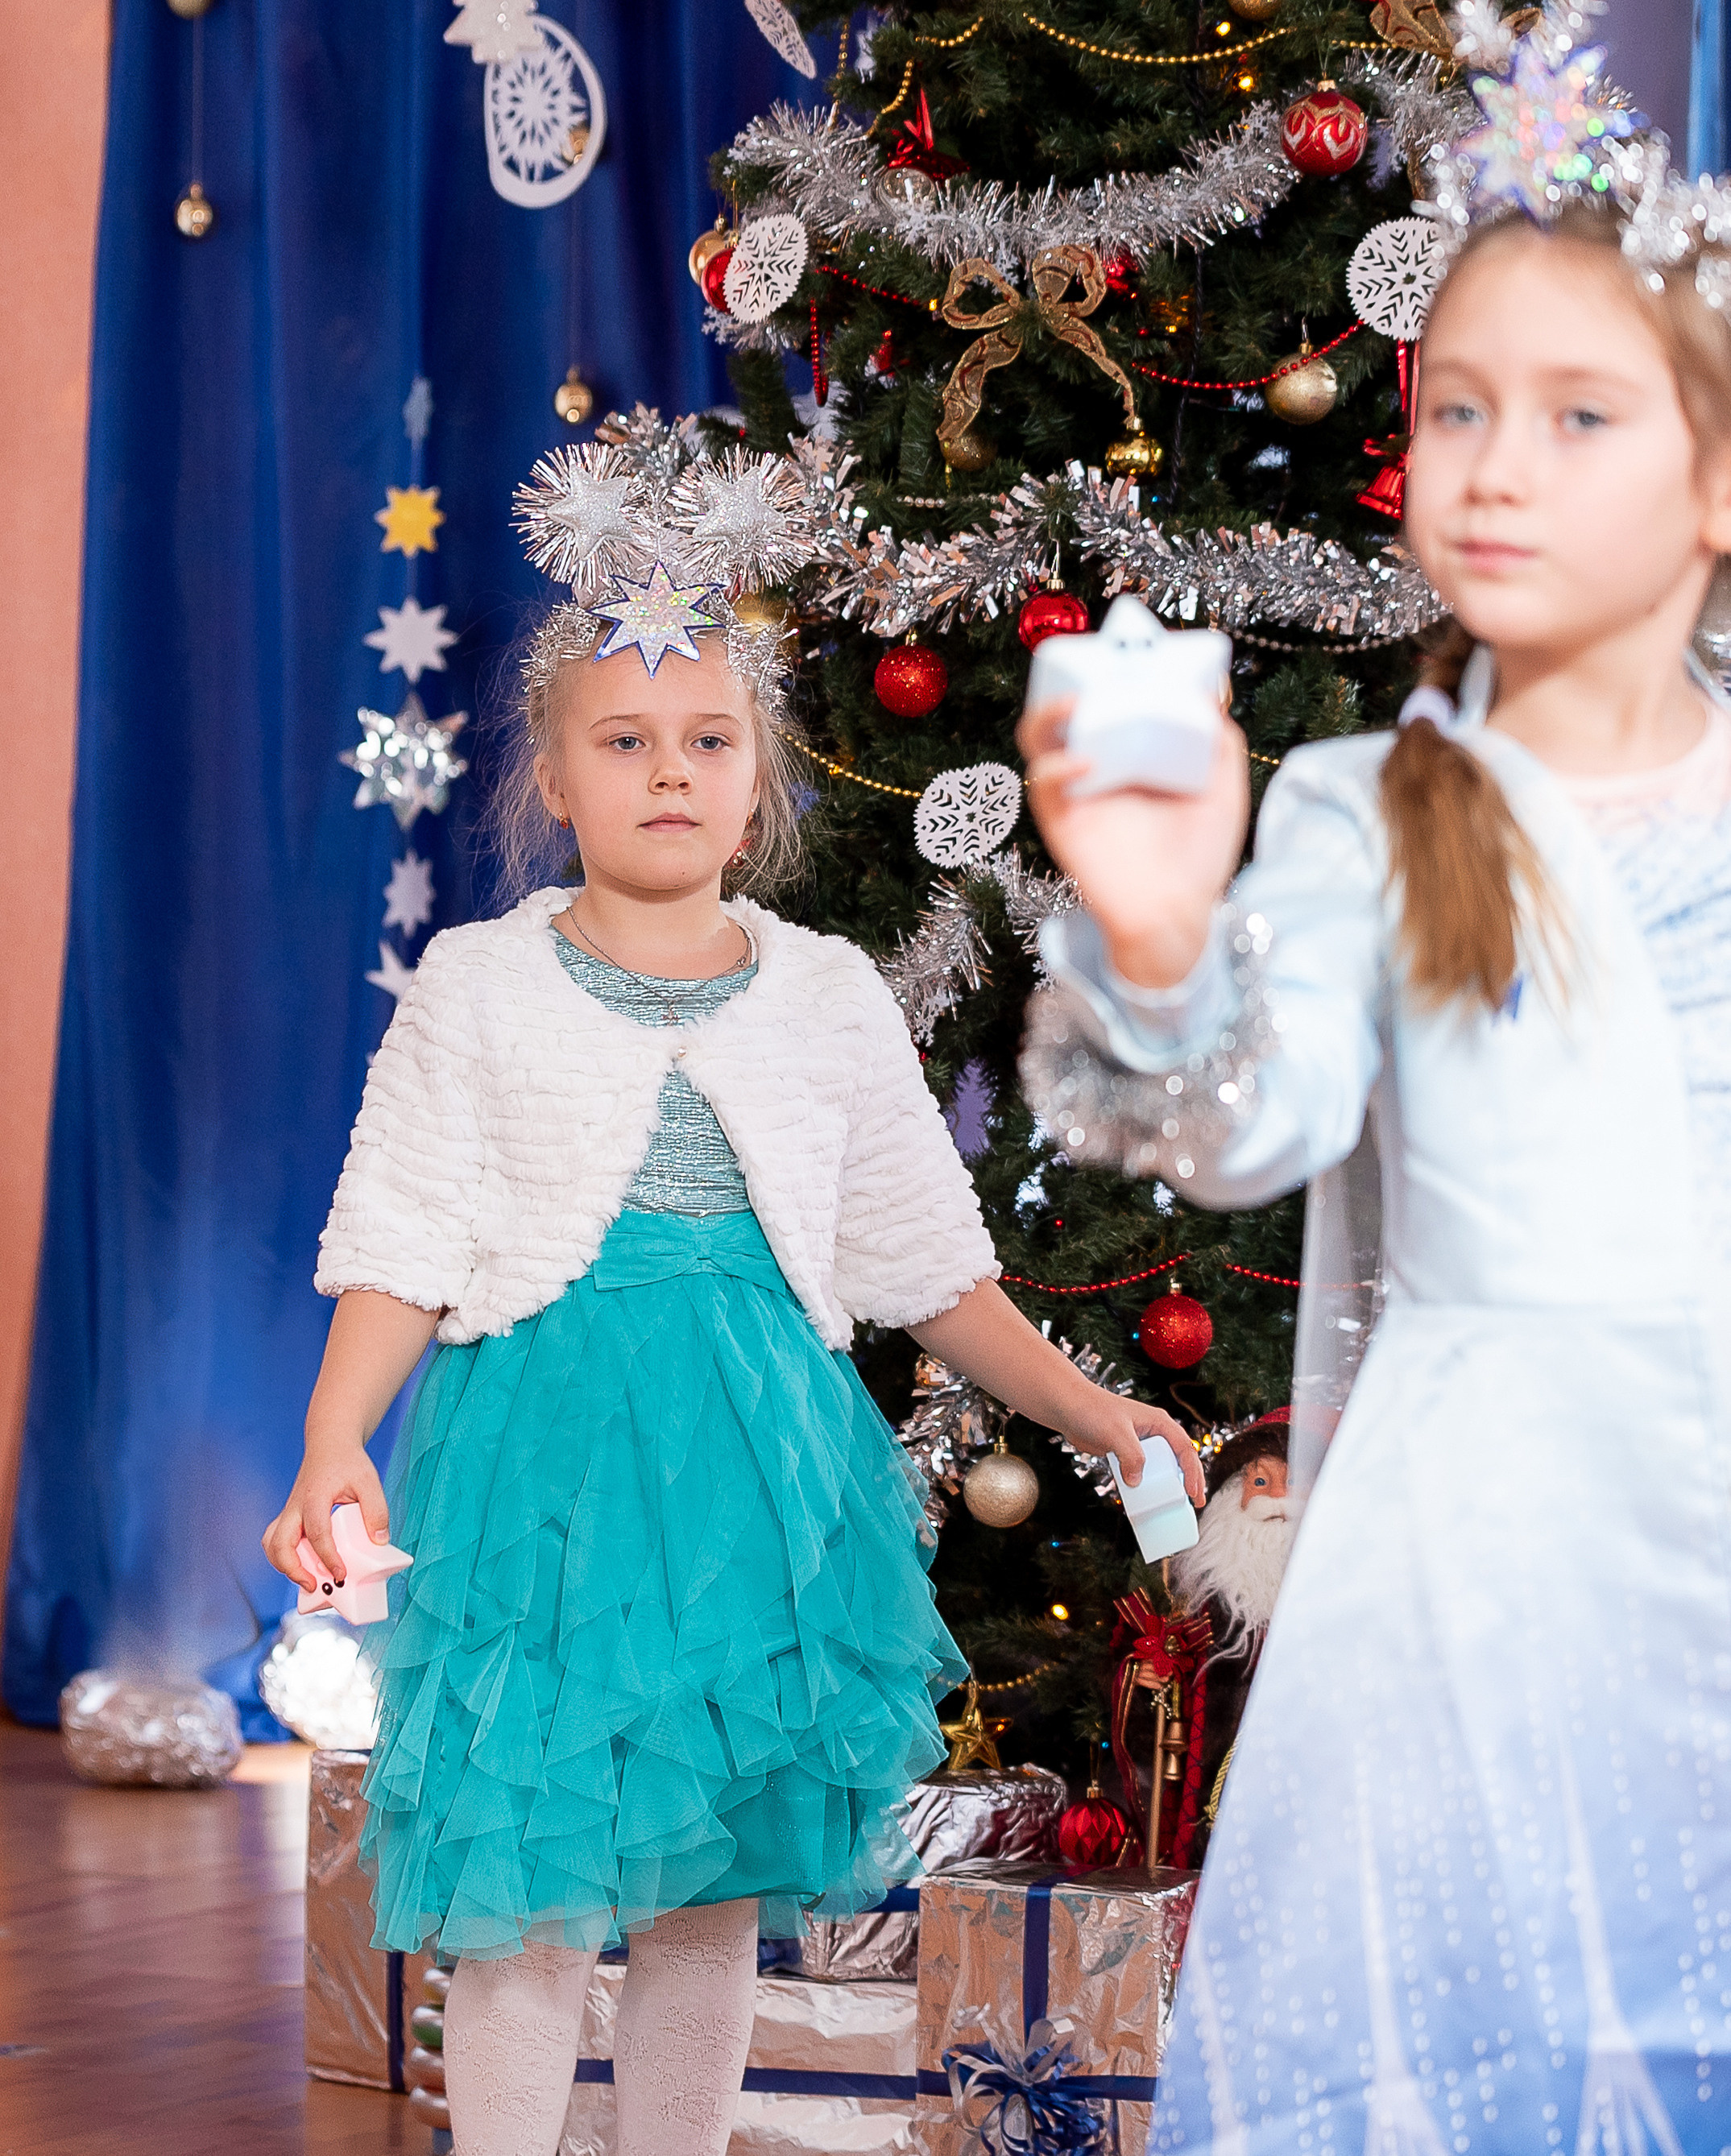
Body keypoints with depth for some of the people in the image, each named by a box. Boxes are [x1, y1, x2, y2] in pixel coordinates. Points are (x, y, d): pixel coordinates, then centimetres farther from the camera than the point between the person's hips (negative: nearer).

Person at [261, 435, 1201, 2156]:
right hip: (541, 1443, -3)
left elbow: (929, 1263, 14)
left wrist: (1085, 1411, 10)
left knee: (715, 1895, 9)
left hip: (762, 1457, 3)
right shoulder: (478, 988, 1)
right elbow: (399, 1244, -3)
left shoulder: (831, 1000, 8)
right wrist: (334, 1442, -17)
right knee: (530, 1899, -4)